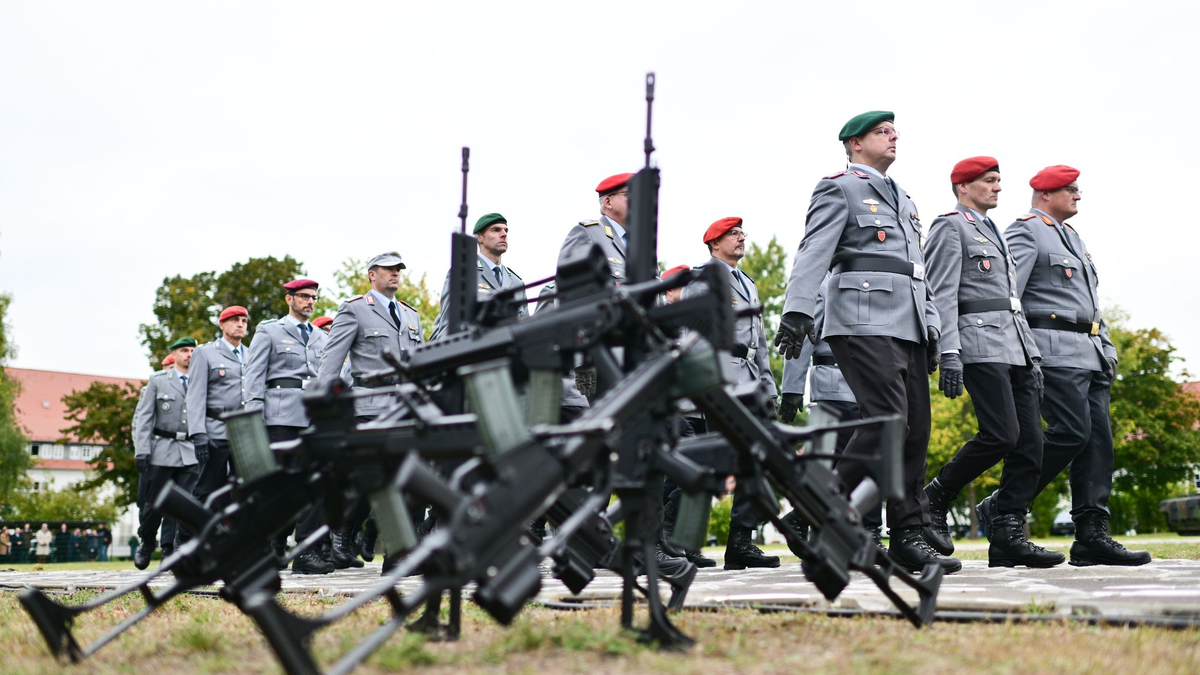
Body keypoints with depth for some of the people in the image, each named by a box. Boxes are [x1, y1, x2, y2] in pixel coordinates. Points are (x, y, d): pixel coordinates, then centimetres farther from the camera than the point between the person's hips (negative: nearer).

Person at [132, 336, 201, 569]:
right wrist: (141, 451, -8)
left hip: (190, 454, 1)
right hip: (161, 451, -1)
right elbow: (142, 418, 2)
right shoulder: (157, 380, 7)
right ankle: (147, 543, 29)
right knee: (153, 504, 5)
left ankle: (170, 552, -4)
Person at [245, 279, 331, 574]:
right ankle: (274, 548, 3)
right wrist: (254, 415, -9)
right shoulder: (269, 331, 10)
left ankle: (307, 552, -5)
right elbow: (253, 374, 2)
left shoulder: (322, 338, 22)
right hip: (280, 416, -4)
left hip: (314, 417, 4)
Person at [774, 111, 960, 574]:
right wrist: (797, 310, -22)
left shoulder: (901, 198, 29)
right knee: (887, 420, -18)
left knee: (915, 428, 2)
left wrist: (930, 328, 21)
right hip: (865, 322, -8)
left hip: (907, 326, 8)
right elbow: (813, 253, -9)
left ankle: (908, 538, 5)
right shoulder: (840, 188, 4)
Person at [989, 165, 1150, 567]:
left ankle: (1092, 535, -1)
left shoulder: (1073, 237, 27)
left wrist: (1106, 348, 19)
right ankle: (1001, 510, -6)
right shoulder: (1025, 232, -2)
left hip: (1088, 352, 9)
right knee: (1072, 432, -16)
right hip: (1053, 349, -9)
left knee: (1098, 437, 0)